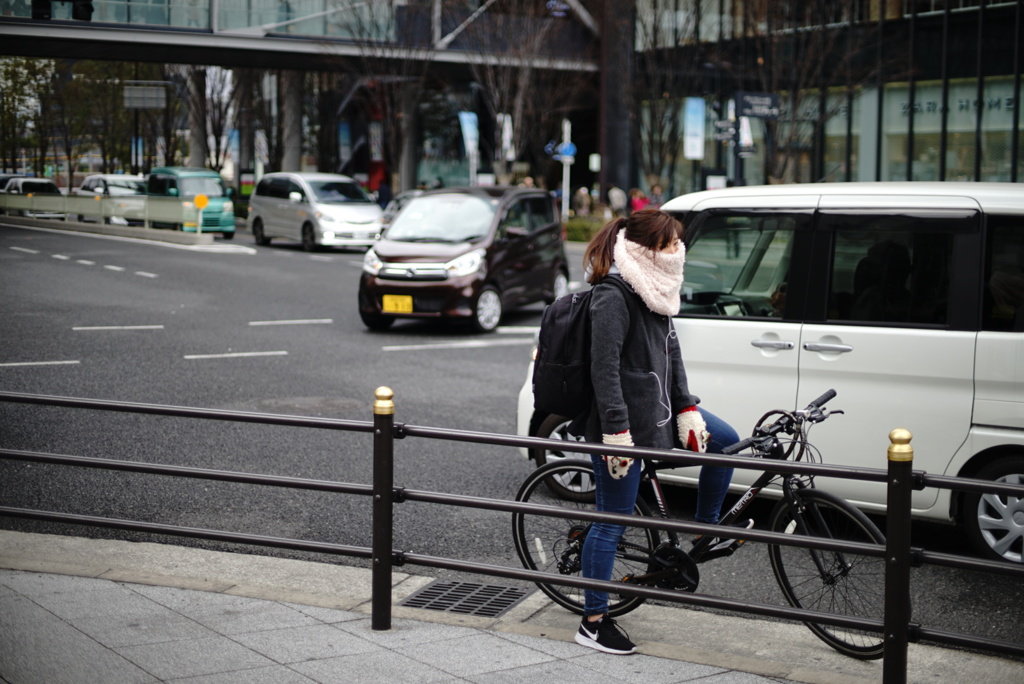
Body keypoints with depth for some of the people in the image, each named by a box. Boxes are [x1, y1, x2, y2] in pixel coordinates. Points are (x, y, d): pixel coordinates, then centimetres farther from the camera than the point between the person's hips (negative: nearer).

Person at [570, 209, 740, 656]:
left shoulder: (653, 290, 10)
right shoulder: (613, 296, -20)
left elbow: (671, 351, 14)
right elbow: (604, 367, -23)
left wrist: (686, 409, 9)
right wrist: (616, 430, -25)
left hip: (655, 407, 9)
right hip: (623, 417, -9)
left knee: (725, 441, 12)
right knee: (612, 521, -2)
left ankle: (705, 528, 29)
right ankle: (593, 623, 9)